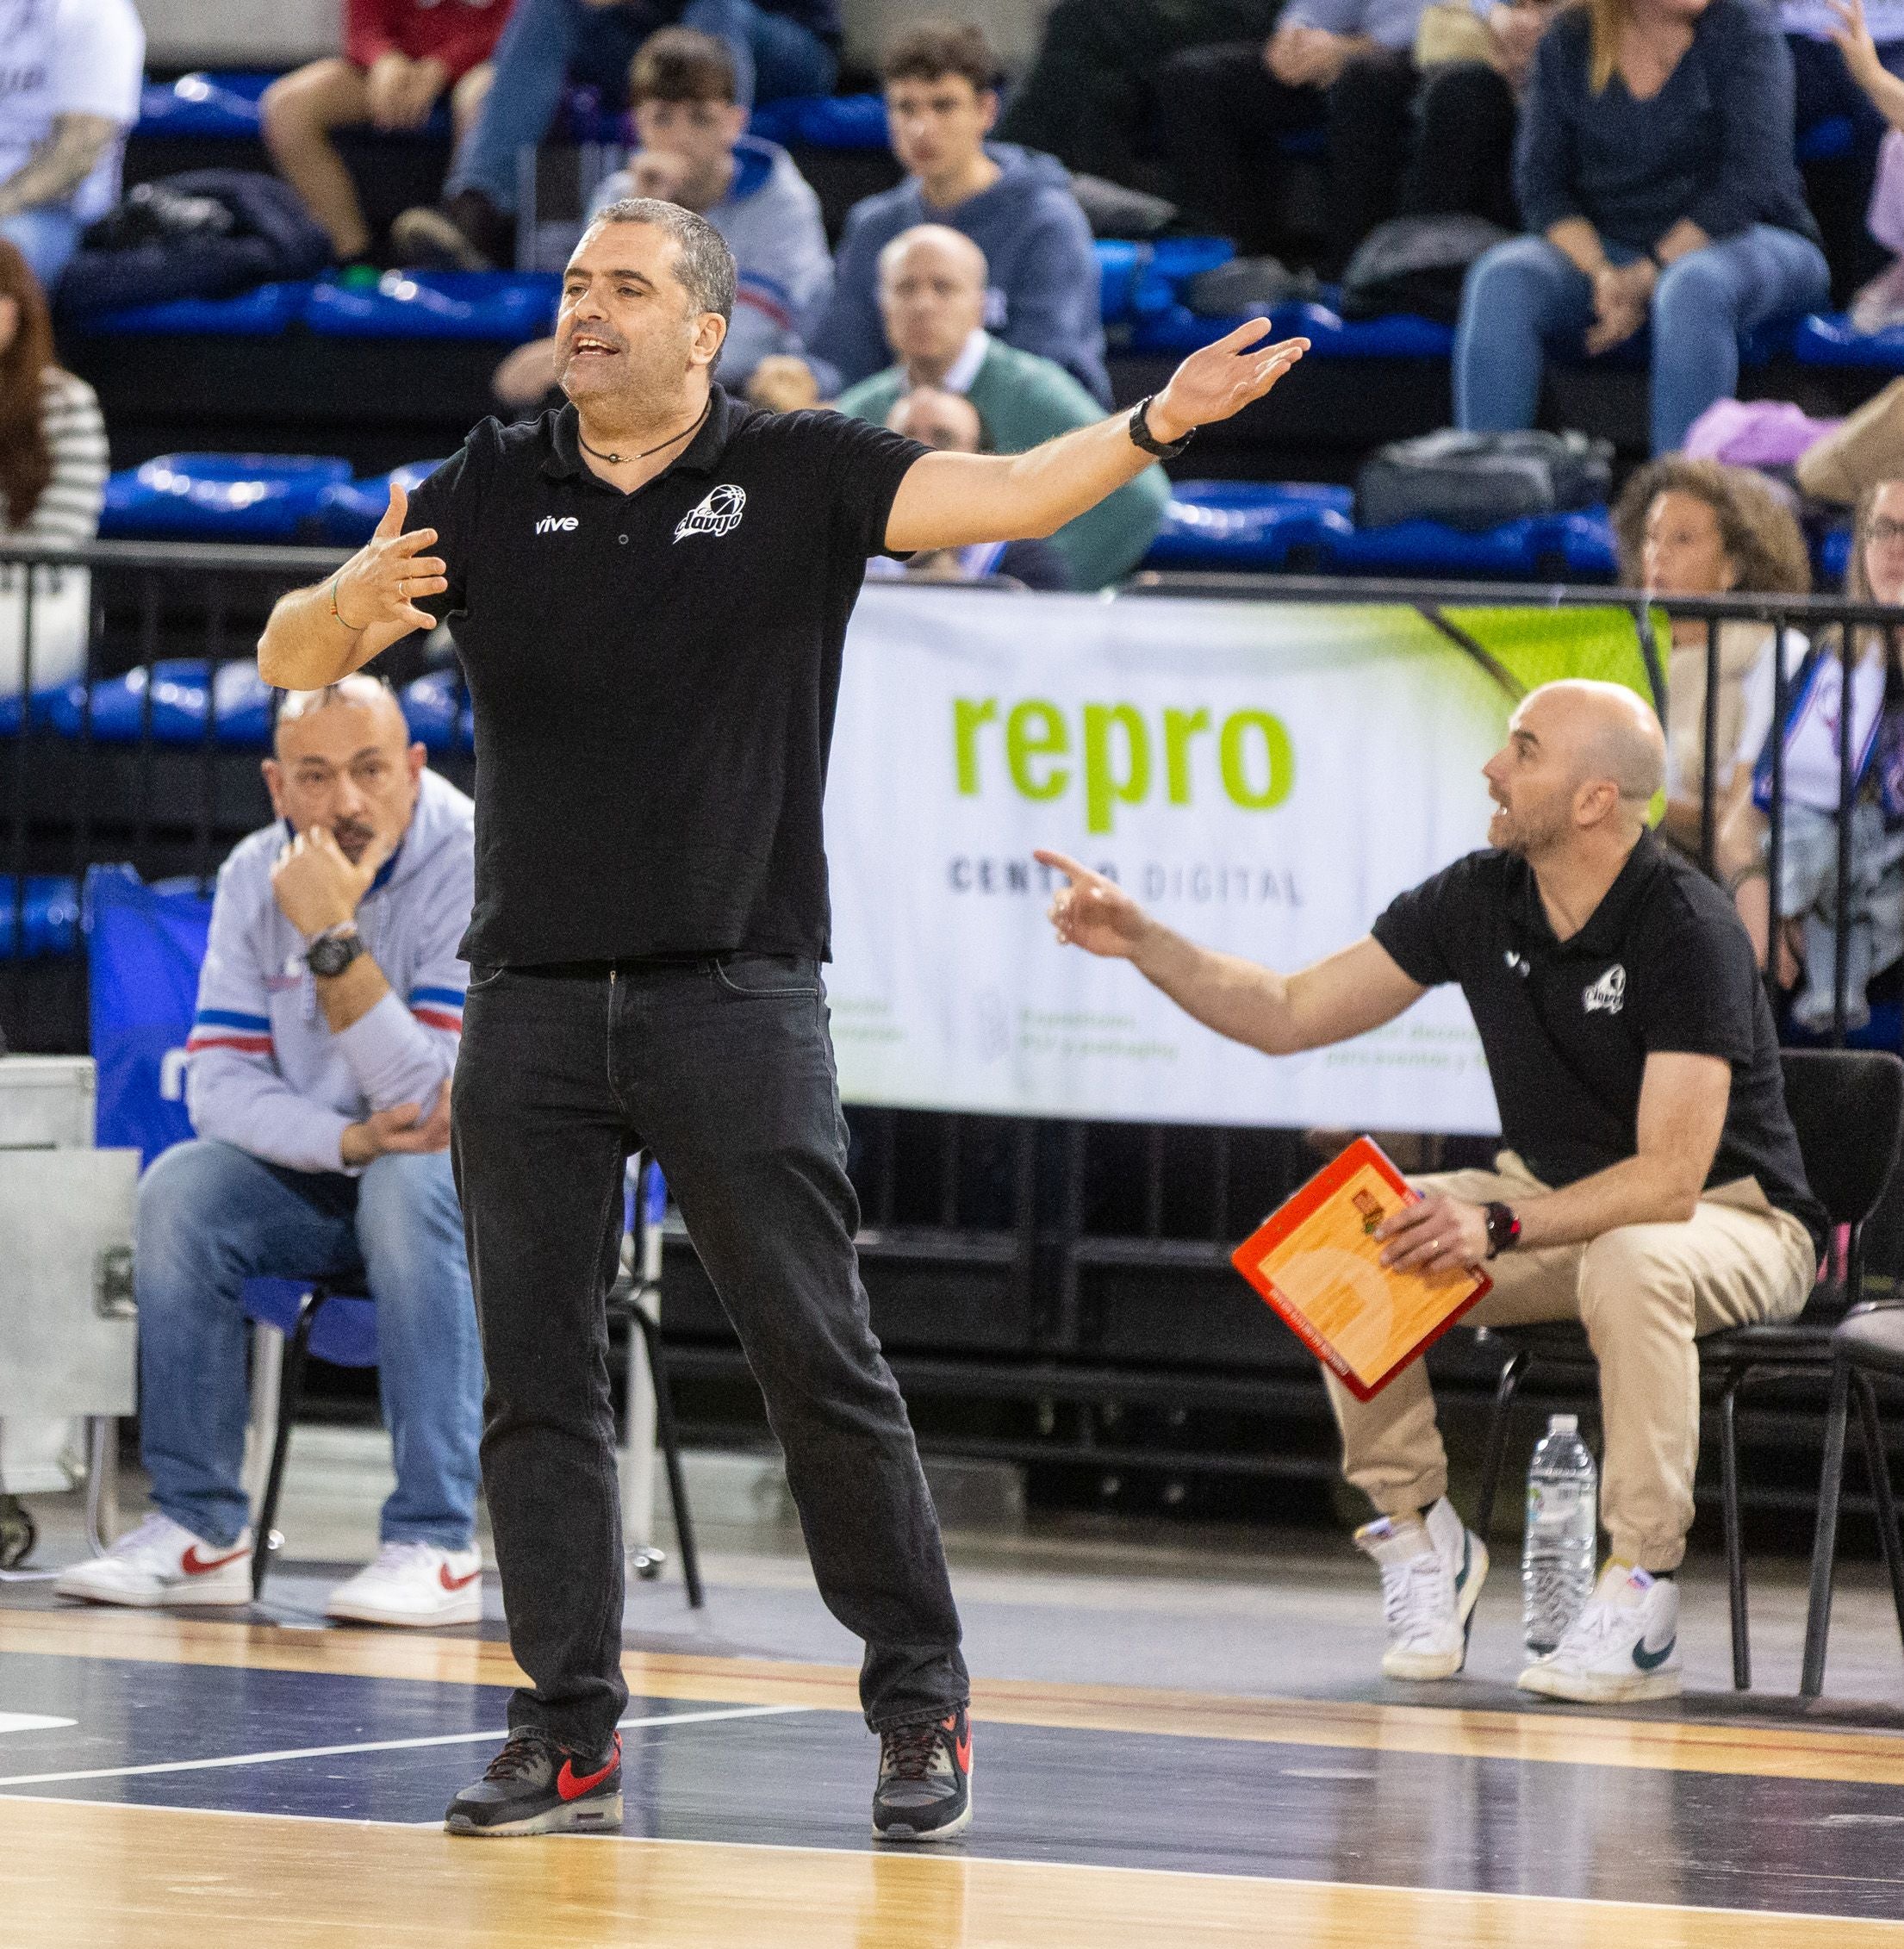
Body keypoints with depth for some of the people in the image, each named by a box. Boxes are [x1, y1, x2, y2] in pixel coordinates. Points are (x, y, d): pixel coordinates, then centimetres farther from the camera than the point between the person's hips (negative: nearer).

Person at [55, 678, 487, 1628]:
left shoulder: (474, 867, -20)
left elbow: (429, 1100, -27)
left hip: (486, 1179, -5)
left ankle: (439, 1548, -36)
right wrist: (348, 1140, -25)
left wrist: (334, 937, -35)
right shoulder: (256, 877, -3)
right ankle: (202, 1529, -15)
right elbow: (220, 1080, -7)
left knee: (410, 1183, -37)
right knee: (181, 1187, -22)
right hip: (327, 1186, 5)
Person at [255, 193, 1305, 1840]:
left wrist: (1153, 425, -29)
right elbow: (286, 660, 7)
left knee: (821, 1362, -3)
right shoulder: (485, 497, 8)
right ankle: (570, 1736, 9)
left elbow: (997, 495, -12)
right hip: (533, 1004, 3)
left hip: (735, 993, -3)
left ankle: (923, 1707, 6)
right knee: (538, 1381, 3)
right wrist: (352, 609, -17)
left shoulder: (799, 476, 1)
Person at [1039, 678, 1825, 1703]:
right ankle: (1417, 1530, -5)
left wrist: (1504, 1228, -42)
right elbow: (1290, 1014, 1)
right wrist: (1143, 943, -12)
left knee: (1631, 1265, -41)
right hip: (1557, 1201, 6)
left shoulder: (1687, 929, -25)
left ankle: (1642, 1591, -30)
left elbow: (1669, 1178, -30)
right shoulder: (1479, 899, -6)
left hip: (1728, 1216, -6)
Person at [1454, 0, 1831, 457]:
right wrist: (1603, 273, -19)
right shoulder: (1565, 46, 5)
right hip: (1606, 252, 3)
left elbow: (1753, 182, -14)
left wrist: (1648, 279, -19)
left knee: (1693, 287, -39)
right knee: (1500, 281, -25)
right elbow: (1542, 188, 0)